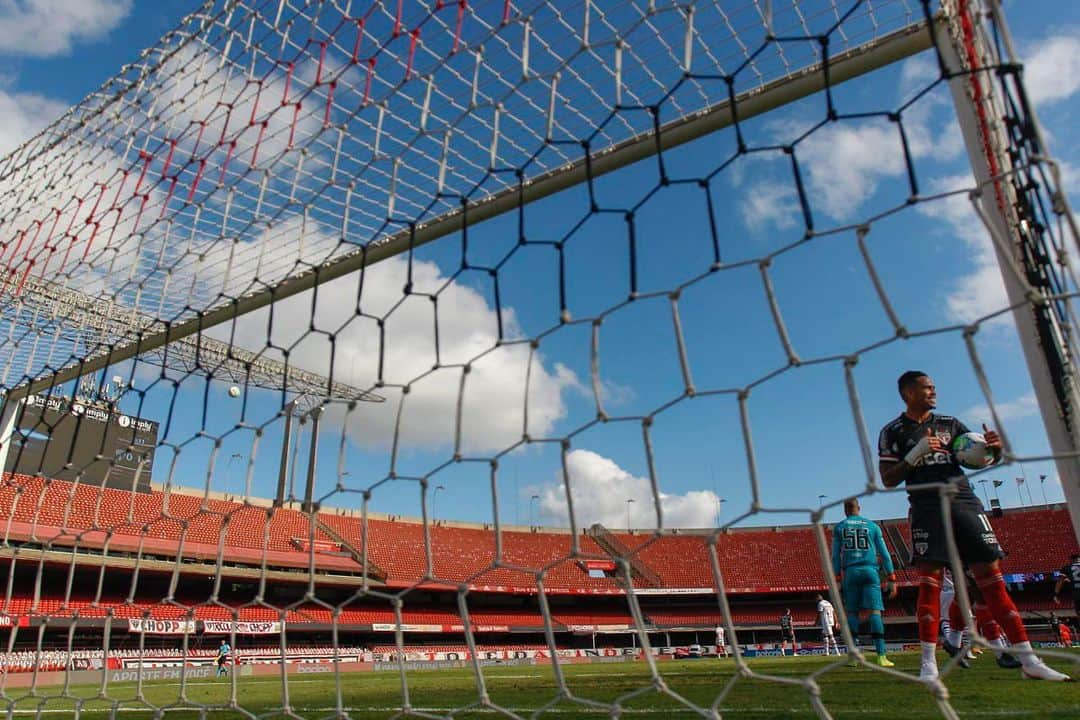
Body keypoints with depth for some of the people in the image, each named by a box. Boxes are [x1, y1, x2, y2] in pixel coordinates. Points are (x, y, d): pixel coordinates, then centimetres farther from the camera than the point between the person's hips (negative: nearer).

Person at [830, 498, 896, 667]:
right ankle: (881, 656, -8)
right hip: (870, 571, 0)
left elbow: (836, 556, 5)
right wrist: (891, 580, 9)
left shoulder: (839, 527, 10)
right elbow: (884, 554, 7)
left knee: (852, 613, 6)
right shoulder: (872, 526, 11)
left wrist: (837, 580, 7)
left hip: (850, 572, 0)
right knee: (874, 612, -3)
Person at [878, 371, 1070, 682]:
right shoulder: (893, 432, 4)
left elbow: (988, 458, 18)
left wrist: (995, 447, -6)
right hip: (928, 510, -3)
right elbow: (888, 480, -2)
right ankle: (929, 664, -2)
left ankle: (1028, 659, 7)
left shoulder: (949, 423, 15)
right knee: (929, 583, -7)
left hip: (965, 504, 4)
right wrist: (917, 452, -14)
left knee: (992, 577, 1)